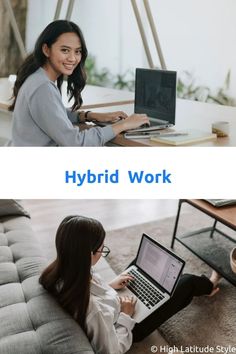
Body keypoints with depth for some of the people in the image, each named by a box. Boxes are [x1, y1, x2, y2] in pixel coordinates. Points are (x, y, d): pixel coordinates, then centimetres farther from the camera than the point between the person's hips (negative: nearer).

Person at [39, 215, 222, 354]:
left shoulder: (61, 274, -23)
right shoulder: (93, 308, -45)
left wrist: (109, 287, -1)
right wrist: (125, 315, -17)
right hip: (130, 326, -6)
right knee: (186, 283, 7)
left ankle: (204, 286, 51)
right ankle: (207, 286, 44)